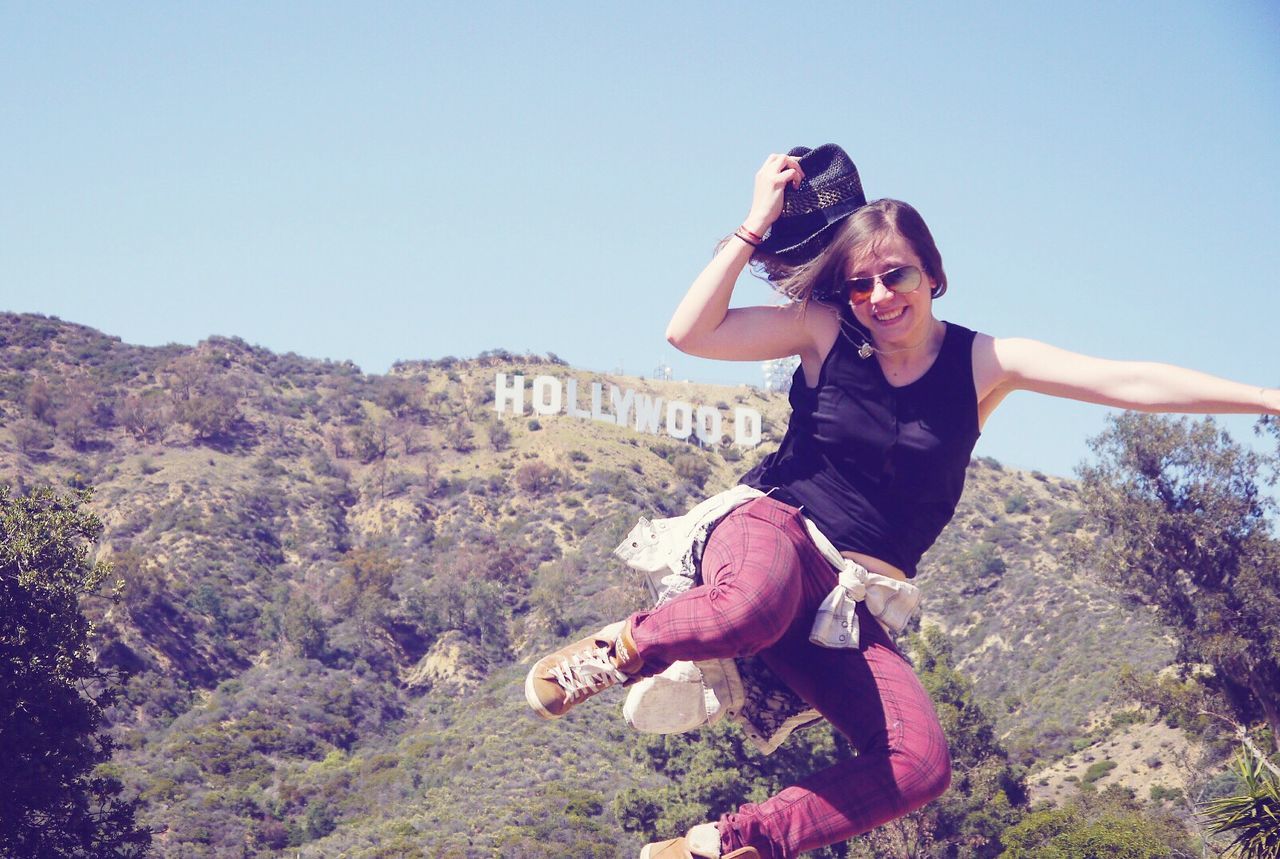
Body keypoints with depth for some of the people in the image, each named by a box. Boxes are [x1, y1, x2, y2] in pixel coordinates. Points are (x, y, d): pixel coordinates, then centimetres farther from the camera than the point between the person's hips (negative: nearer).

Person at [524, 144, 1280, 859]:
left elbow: (1128, 381, -6)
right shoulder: (824, 332, 0)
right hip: (774, 531, -3)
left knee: (921, 766, -23)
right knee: (753, 607, -44)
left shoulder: (984, 362, 2)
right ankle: (620, 647, -11)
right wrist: (757, 225, -13)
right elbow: (689, 334, -10)